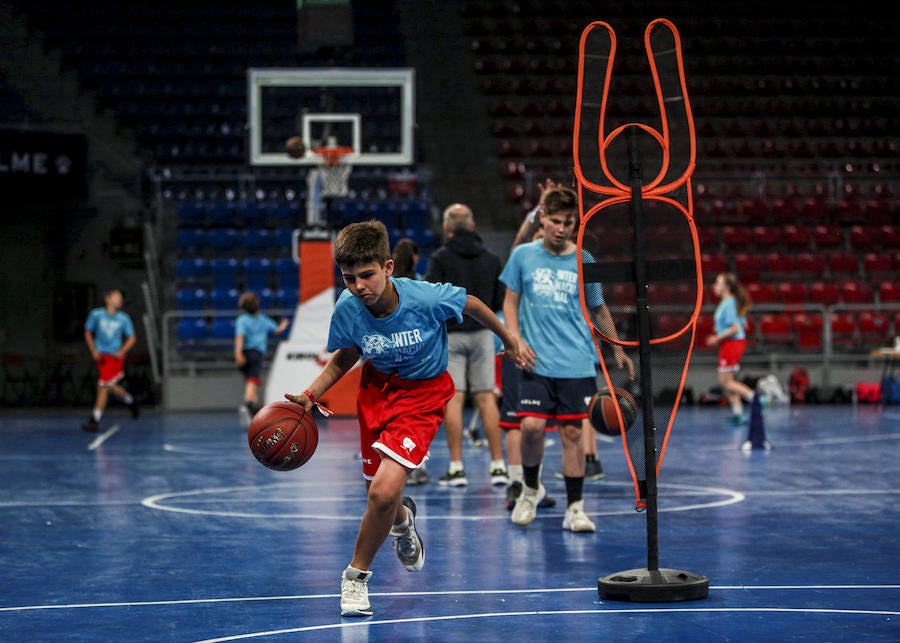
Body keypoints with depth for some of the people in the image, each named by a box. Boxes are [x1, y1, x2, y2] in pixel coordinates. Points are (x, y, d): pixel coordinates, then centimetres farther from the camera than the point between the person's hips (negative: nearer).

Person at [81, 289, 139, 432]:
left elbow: (132, 338, 6)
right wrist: (93, 350, -3)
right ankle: (130, 402, 35)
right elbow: (88, 333, 9)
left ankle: (95, 420, -6)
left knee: (103, 386, -8)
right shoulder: (96, 314, -2)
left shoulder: (123, 318, -3)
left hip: (115, 356, -2)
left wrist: (122, 351, -10)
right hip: (101, 356, 2)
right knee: (111, 387, 5)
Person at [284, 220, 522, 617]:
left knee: (384, 491, -21)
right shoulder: (347, 309, -19)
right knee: (381, 496, 12)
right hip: (378, 388, 4)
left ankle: (356, 576, 4)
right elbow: (344, 359, 3)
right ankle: (402, 520, 53)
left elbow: (471, 304, -6)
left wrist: (508, 339, 9)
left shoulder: (426, 298, -29)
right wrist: (309, 396, -11)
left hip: (423, 394, -4)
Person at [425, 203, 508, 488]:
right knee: (486, 398, 4)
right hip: (482, 333, 3)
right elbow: (500, 302, 8)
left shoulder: (441, 258, -7)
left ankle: (456, 467, -6)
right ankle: (498, 466, 1)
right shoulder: (491, 259, 6)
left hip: (450, 334, -3)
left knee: (453, 399, -3)